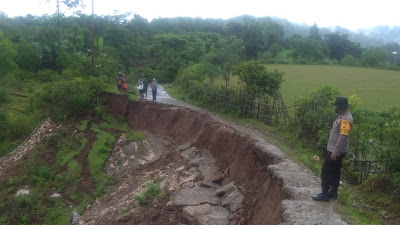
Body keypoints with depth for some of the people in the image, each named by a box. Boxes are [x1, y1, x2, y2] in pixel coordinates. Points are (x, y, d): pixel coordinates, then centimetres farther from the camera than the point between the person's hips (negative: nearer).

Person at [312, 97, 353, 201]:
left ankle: (324, 194, 3)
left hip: (336, 151, -10)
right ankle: (333, 192, 27)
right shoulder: (342, 116, 10)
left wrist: (335, 153, -27)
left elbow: (343, 137, -27)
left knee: (326, 171, -4)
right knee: (334, 172, 17)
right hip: (334, 150, 10)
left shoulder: (346, 119, -22)